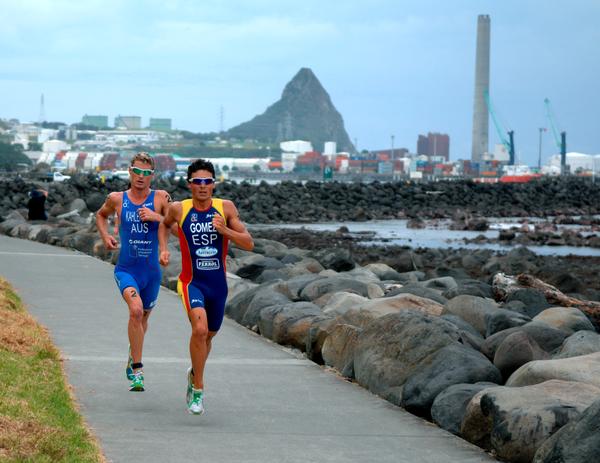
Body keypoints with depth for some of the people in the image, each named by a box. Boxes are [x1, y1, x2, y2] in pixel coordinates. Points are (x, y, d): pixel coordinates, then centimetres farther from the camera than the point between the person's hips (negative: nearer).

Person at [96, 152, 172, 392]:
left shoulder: (160, 198, -3)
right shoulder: (116, 199, 0)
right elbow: (101, 215, 21)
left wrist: (157, 217, -19)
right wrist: (105, 236, 5)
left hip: (152, 271, 2)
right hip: (126, 270, -2)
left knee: (143, 317, 19)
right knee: (136, 310, -27)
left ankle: (132, 359, 49)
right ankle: (137, 372, -22)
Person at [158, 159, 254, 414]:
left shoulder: (226, 208, -5)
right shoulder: (179, 209, -5)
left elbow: (249, 244, -6)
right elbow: (164, 224, 19)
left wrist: (225, 231, -21)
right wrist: (163, 249, 4)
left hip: (218, 283, 3)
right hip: (191, 281, -3)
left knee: (208, 335, 19)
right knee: (200, 329, -27)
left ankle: (194, 373, 51)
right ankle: (198, 389, -14)